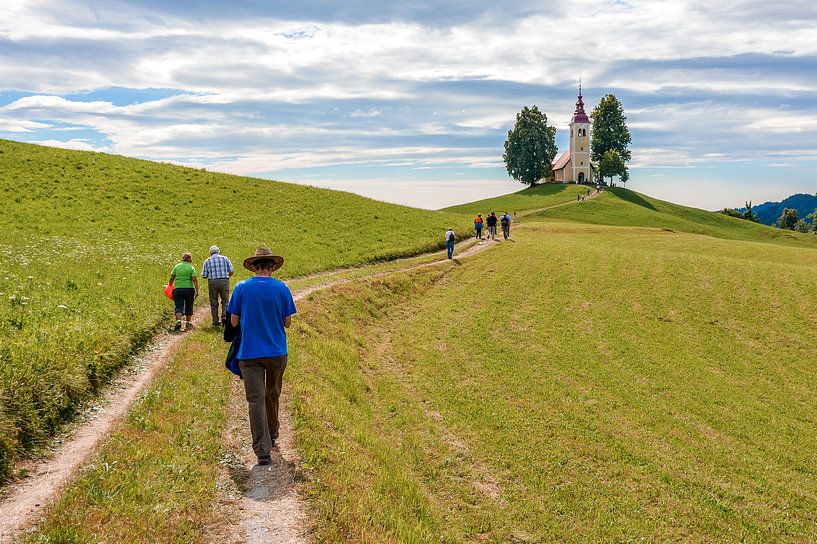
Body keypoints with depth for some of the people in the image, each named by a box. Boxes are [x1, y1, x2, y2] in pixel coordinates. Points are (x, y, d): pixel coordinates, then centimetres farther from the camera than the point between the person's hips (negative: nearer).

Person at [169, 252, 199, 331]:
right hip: (189, 289, -1)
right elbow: (194, 280, -9)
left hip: (178, 289, 1)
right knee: (188, 307, 14)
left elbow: (171, 279, 5)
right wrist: (197, 291, -9)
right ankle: (188, 323, 23)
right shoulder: (191, 268, -1)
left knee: (179, 307, -2)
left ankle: (178, 321, -24)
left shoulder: (176, 267, 6)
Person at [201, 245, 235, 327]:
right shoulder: (225, 258, 5)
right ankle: (224, 316, -10)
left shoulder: (207, 261, 6)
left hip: (212, 282, 1)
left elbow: (204, 276, 3)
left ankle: (216, 321, 10)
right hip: (224, 281, -1)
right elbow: (232, 271, 1)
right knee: (225, 301, 9)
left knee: (214, 303, 9)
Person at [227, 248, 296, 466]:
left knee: (256, 399, -1)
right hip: (276, 352, 2)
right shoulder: (282, 288, -5)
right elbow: (288, 323, -1)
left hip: (249, 353, -1)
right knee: (272, 395, 21)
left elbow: (234, 321, -2)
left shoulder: (241, 288, -5)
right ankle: (272, 436, 38)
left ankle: (262, 450, -6)